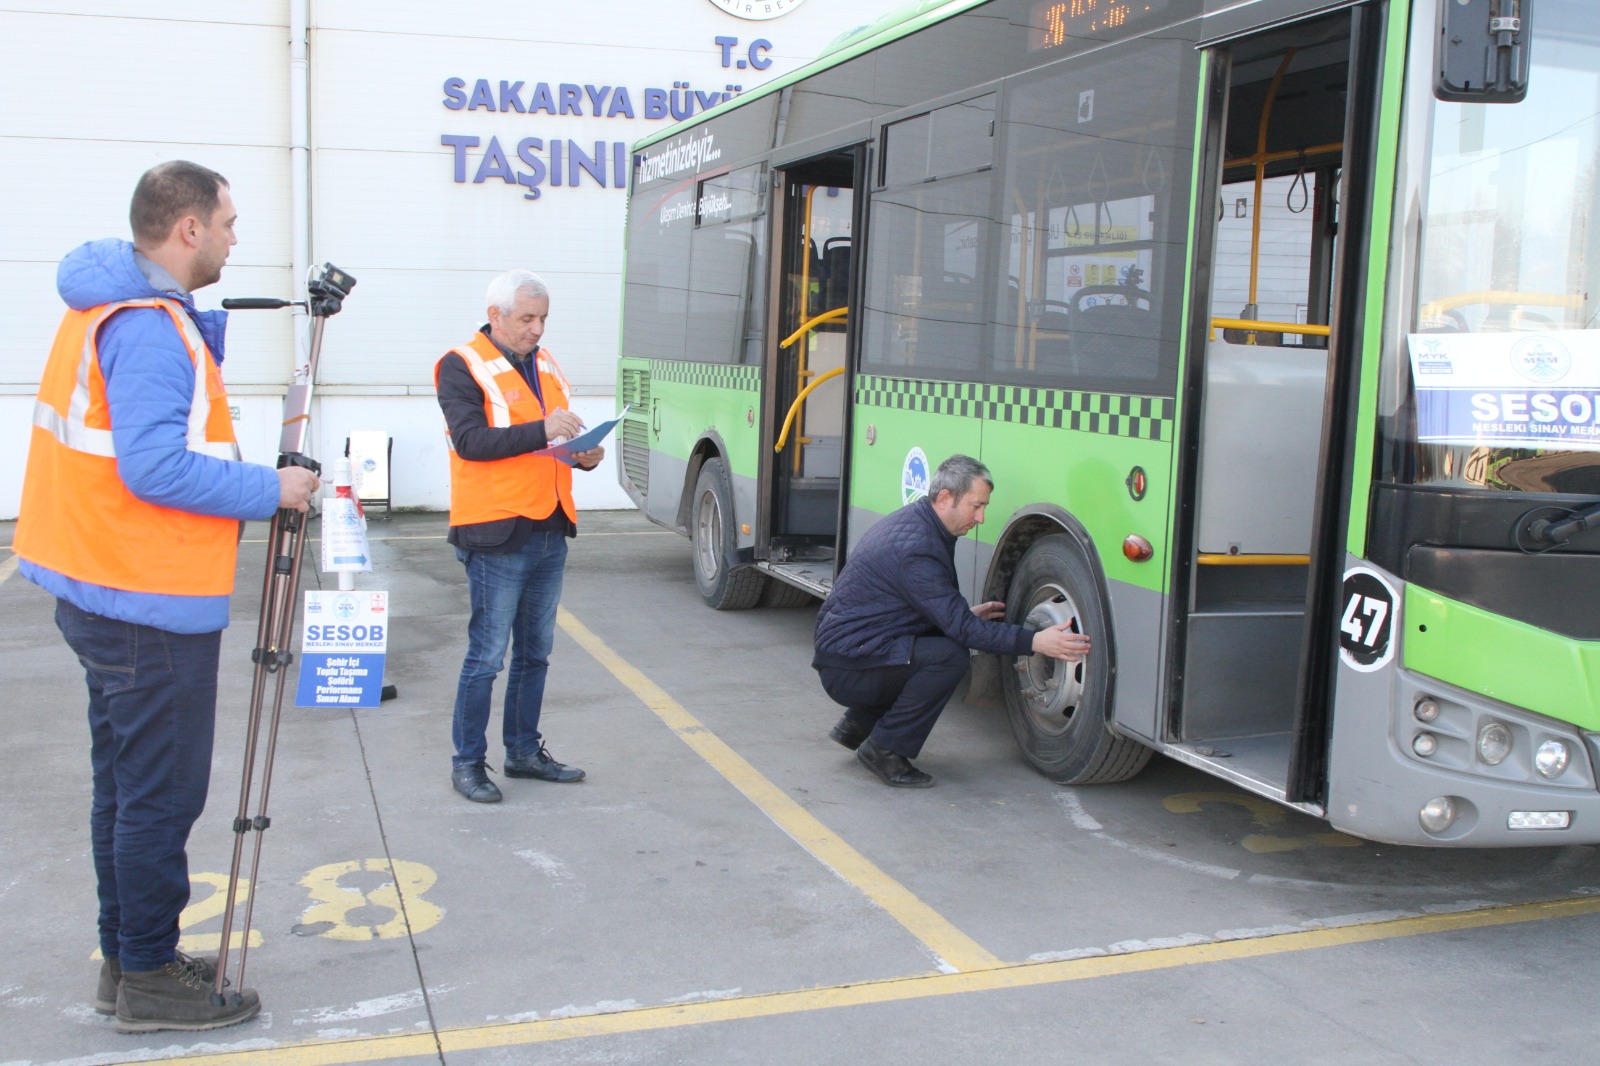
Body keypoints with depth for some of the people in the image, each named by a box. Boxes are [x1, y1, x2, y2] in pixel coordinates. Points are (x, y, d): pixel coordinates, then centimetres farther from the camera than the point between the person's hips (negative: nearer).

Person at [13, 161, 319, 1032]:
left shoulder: (108, 309, 14)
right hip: (151, 604, -11)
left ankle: (126, 958, 28)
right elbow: (155, 467, -26)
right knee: (161, 794, 0)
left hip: (102, 592, 11)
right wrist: (269, 489, -17)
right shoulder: (149, 326, -19)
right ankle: (148, 979, 11)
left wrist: (202, 334, 10)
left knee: (127, 786, 17)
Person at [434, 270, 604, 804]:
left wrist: (584, 453, 0)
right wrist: (541, 430, -26)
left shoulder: (544, 364, 16)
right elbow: (470, 441, -18)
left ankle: (524, 751, 27)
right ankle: (467, 762, 10)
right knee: (486, 655, -2)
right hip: (497, 537, -7)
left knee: (535, 653, 15)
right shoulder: (462, 366, -6)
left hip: (550, 533, 7)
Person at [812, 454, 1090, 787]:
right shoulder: (915, 548, -23)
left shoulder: (914, 521, 9)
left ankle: (858, 725, 17)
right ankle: (885, 750, -10)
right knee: (949, 656, -24)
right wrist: (1034, 641, -25)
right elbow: (961, 629, -23)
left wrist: (967, 615, 13)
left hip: (843, 642, 10)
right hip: (846, 668, -10)